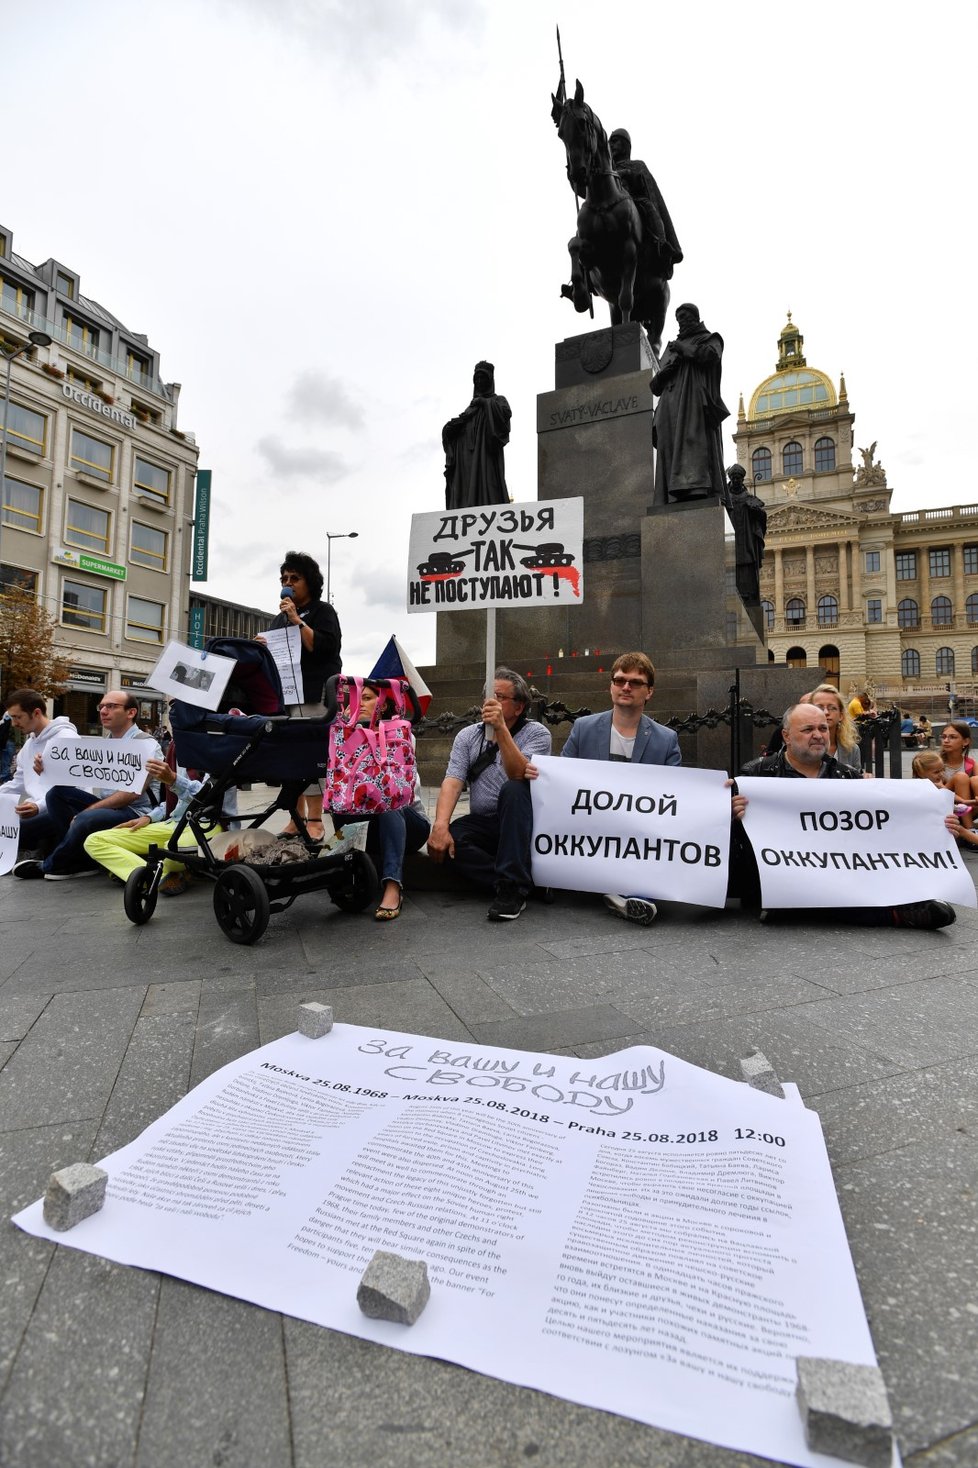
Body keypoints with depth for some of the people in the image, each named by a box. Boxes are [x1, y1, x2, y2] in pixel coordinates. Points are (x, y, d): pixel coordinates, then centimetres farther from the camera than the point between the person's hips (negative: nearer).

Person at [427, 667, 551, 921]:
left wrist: (501, 729, -30)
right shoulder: (467, 736, 6)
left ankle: (512, 886, -32)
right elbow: (452, 782, -8)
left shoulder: (536, 733, -4)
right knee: (449, 838, -28)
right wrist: (440, 825, -24)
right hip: (482, 823, 3)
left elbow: (518, 775, -22)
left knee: (512, 790, -34)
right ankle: (518, 887, -23)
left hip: (520, 821, -2)